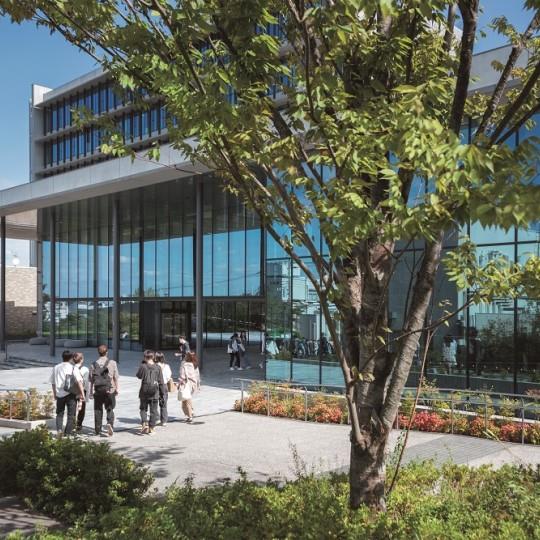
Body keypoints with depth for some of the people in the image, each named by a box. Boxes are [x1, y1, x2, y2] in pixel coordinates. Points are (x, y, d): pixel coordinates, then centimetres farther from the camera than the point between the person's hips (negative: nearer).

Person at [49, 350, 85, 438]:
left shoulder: (56, 367, 9)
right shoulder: (73, 368, -3)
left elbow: (53, 382, 14)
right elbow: (79, 381, -12)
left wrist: (55, 394, 24)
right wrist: (82, 394, -11)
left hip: (59, 394, 3)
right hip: (70, 394, -3)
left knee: (59, 413, 17)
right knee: (71, 415, 6)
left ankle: (59, 430, -2)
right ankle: (67, 433, 4)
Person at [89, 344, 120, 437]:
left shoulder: (94, 364, 2)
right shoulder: (112, 363, -2)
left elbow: (91, 380, 4)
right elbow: (116, 378, -2)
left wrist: (91, 392, 10)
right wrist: (117, 389, 5)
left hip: (98, 390, 1)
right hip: (109, 389, -1)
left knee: (98, 410, 10)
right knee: (110, 409, 9)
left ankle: (98, 431, 13)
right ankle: (110, 423, -16)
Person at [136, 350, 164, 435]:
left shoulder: (143, 366, -8)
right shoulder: (157, 368, -2)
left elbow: (139, 376, 9)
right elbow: (161, 382, 1)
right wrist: (161, 391, 13)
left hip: (144, 392, -1)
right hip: (155, 393, 1)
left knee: (143, 409, 14)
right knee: (153, 411, 9)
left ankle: (144, 424, -4)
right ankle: (151, 428, 11)